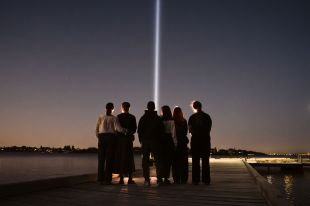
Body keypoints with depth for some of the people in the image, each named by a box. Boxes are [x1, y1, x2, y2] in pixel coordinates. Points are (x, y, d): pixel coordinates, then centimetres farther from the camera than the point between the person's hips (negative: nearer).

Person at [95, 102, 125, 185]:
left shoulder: (101, 117, 6)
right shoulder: (114, 118, -1)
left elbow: (97, 129, 5)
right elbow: (119, 129, -15)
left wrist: (99, 138, 15)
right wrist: (127, 131, -3)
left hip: (102, 137, 2)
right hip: (111, 137, -2)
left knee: (101, 159, 6)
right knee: (109, 159, -1)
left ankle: (101, 179, 4)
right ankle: (107, 179, -3)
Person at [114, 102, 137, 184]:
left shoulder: (118, 117, -2)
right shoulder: (132, 117, -1)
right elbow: (134, 129, -1)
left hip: (120, 139, 0)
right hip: (128, 139, 0)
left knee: (120, 158, 4)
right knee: (129, 158, 6)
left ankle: (121, 178, 3)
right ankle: (130, 178, 5)